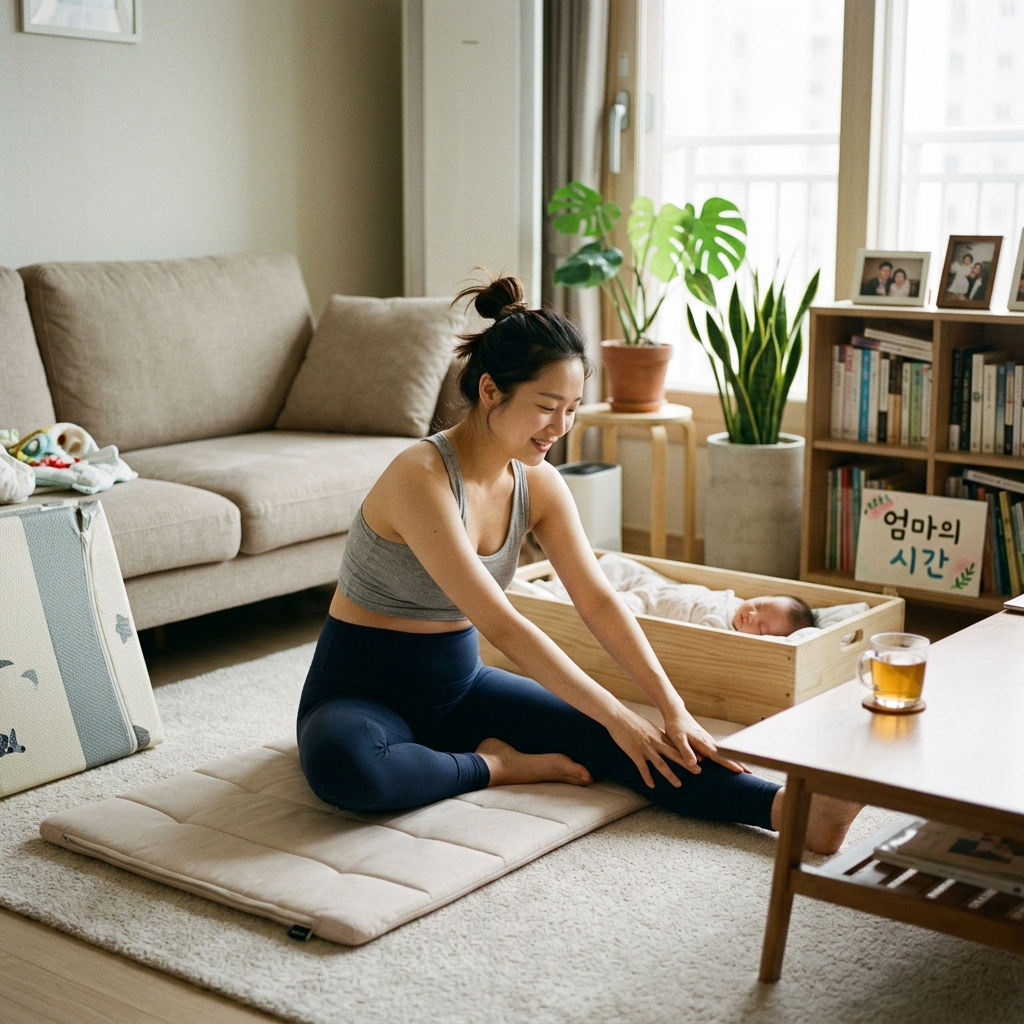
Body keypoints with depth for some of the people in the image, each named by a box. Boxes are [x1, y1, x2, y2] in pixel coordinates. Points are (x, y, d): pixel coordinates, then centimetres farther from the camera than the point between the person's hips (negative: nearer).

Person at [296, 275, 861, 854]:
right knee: (341, 763, -42)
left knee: (600, 736, -16)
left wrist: (674, 711, -11)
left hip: (459, 684, 6)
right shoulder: (422, 477, -27)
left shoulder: (539, 483, -2)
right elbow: (500, 624, -28)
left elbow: (599, 600, -2)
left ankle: (788, 809, -26)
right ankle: (498, 767, -18)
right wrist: (614, 714, -25)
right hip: (362, 692, -6)